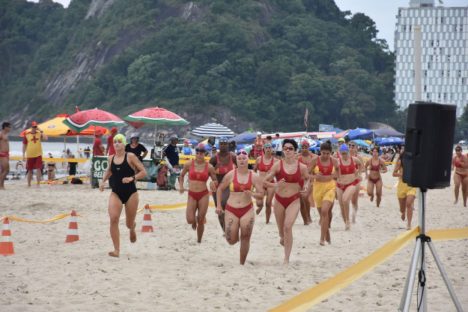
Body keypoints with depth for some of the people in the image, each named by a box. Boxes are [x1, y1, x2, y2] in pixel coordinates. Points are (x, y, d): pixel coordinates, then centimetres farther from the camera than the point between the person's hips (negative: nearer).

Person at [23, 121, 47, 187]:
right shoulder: (27, 135, 1)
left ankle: (38, 184, -5)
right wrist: (23, 155, 1)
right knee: (30, 170, 7)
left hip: (38, 155, 0)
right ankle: (29, 184, 17)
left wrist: (41, 131, -15)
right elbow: (24, 145, 5)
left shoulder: (39, 133, 4)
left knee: (38, 169, -7)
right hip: (30, 155, 0)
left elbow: (45, 138, -15)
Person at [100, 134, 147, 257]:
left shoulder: (130, 157, -8)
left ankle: (132, 229, 50)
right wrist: (103, 181, 12)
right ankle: (116, 250, -14)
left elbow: (143, 172, -8)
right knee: (113, 219, -19)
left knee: (129, 224, 9)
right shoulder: (111, 158, 4)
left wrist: (132, 178, -22)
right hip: (116, 193, 2)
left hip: (131, 193, -2)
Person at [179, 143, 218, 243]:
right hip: (192, 195, 1)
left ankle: (199, 241, 20)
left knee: (200, 220, 2)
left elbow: (215, 181, 7)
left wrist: (213, 183, -16)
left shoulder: (209, 167, -2)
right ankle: (194, 221, 28)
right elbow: (182, 175, 15)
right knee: (190, 220, -10)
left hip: (203, 195, -1)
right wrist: (181, 186, 1)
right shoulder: (189, 164, -1)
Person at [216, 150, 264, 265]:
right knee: (231, 241, 0)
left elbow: (261, 194, -1)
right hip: (231, 210, 0)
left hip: (247, 210, 0)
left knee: (245, 239, -3)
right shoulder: (230, 175, 0)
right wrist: (218, 205, 5)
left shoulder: (254, 177, -1)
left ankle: (242, 264, 11)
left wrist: (252, 194, -22)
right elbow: (220, 189, 10)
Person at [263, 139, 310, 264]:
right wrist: (275, 185, -23)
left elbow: (307, 178, 17)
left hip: (294, 200, -2)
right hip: (279, 200, 2)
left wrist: (306, 186, -4)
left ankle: (286, 259, -14)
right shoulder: (278, 165, -7)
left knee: (288, 227, -19)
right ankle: (282, 237, 55)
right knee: (281, 228, 16)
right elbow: (265, 181, -5)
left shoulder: (302, 167, -5)